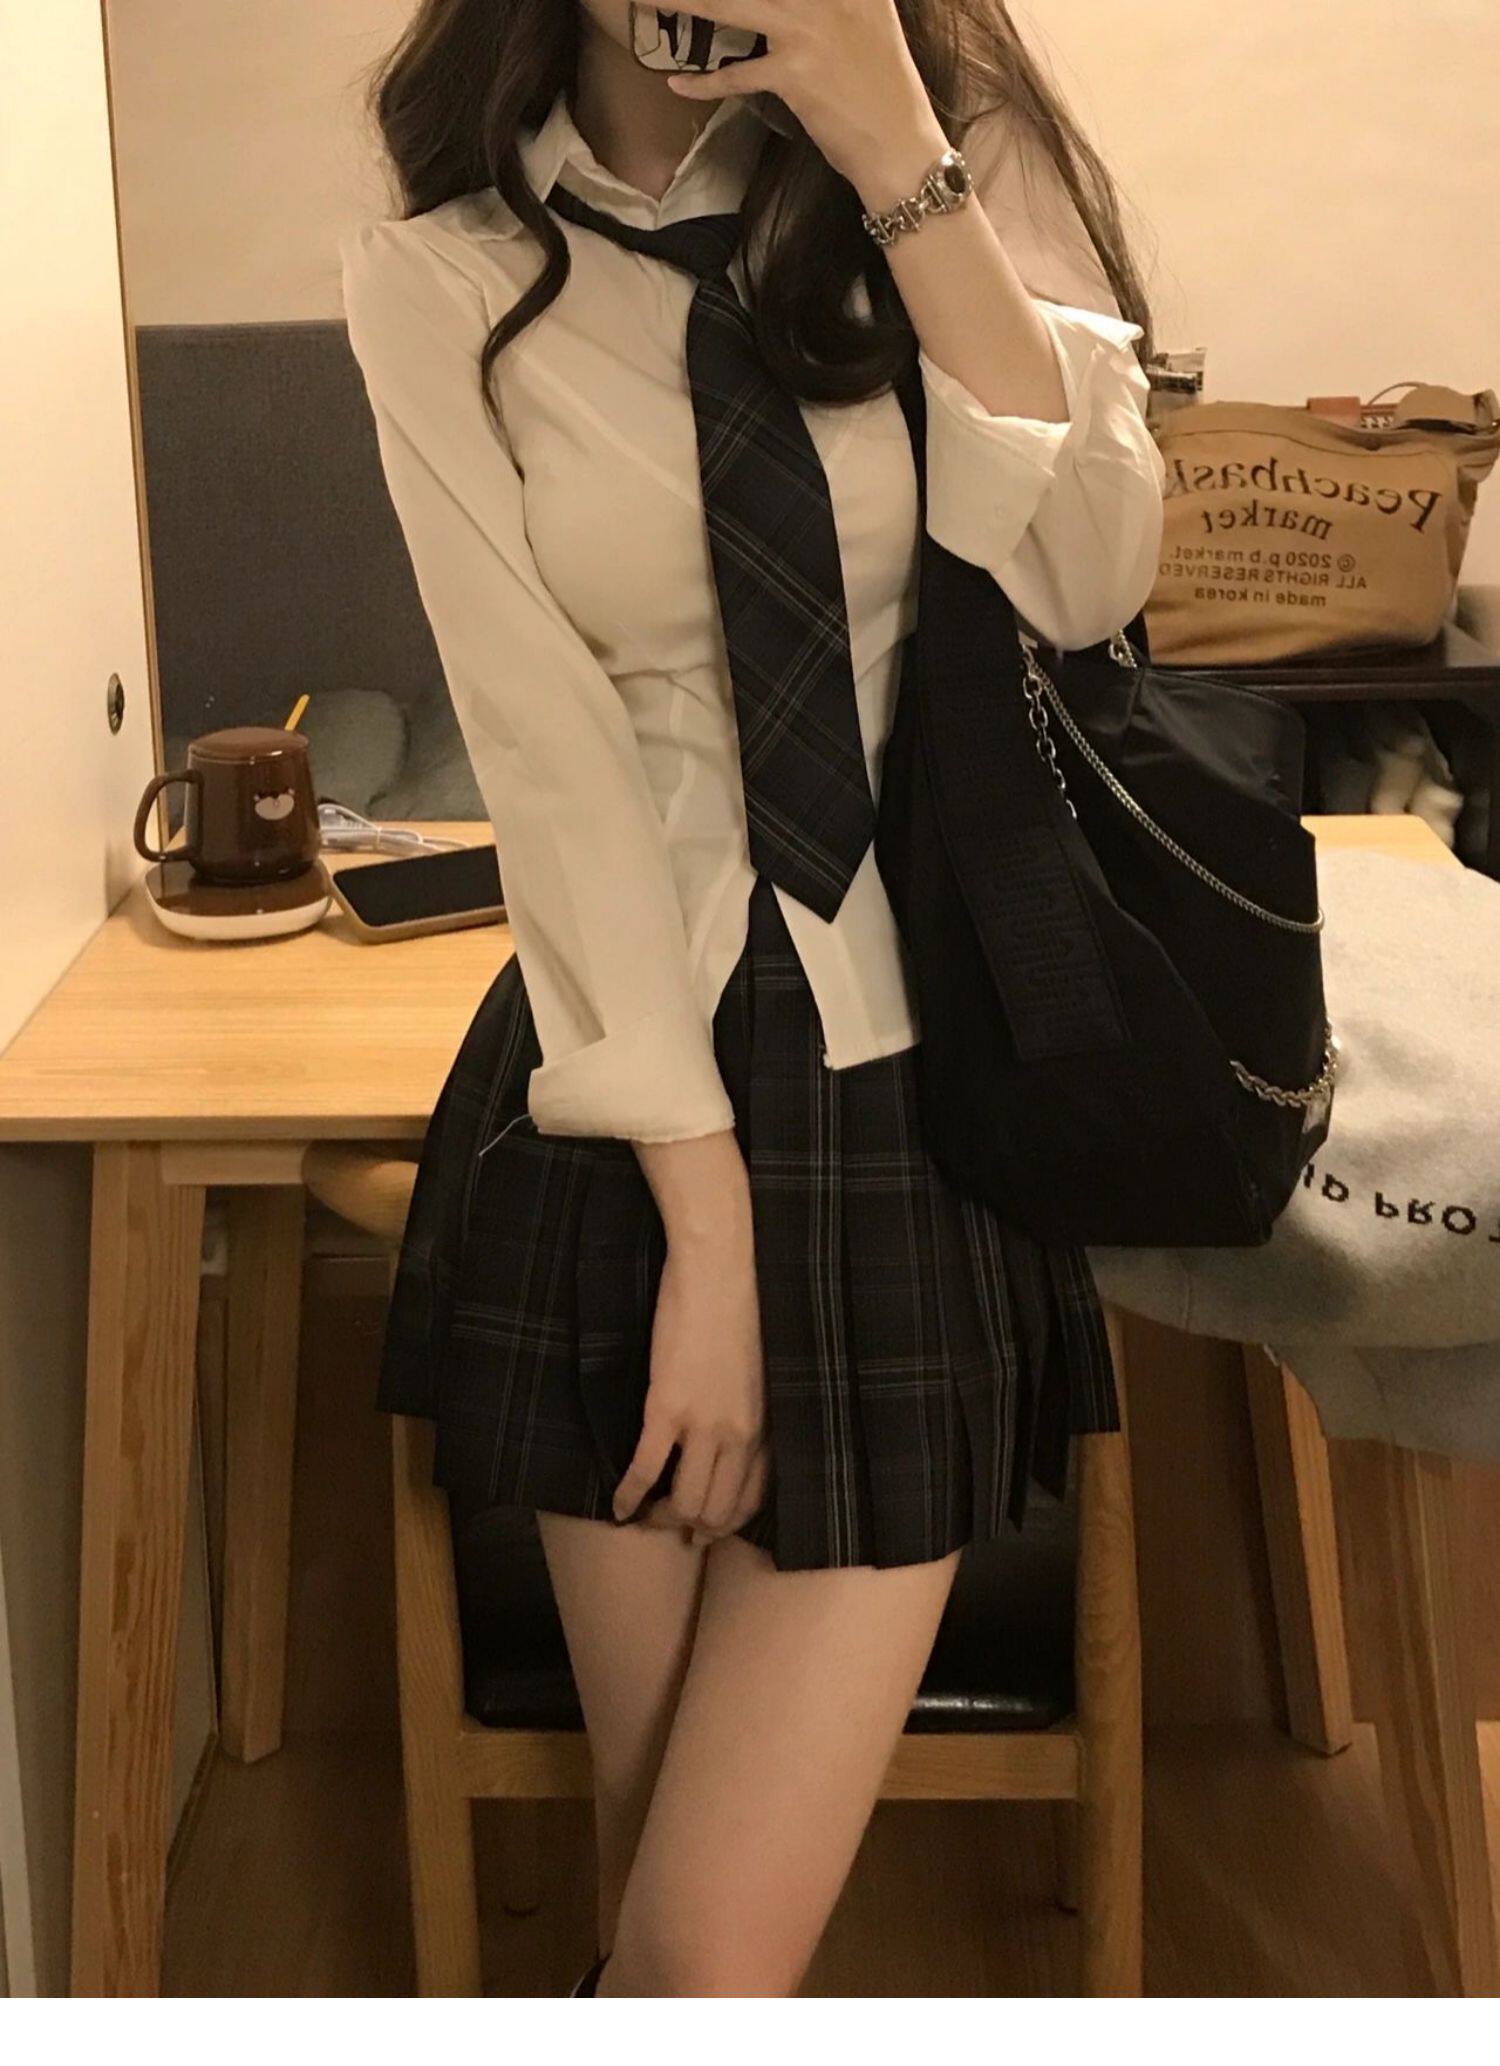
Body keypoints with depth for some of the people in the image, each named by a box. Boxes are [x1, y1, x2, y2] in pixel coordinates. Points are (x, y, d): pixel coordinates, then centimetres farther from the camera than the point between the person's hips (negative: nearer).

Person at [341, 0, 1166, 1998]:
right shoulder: (441, 278, -2)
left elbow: (1088, 580, -11)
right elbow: (546, 748, -9)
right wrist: (705, 1216, -12)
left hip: (924, 1100, 0)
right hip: (621, 1106, 0)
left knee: (715, 1936, -4)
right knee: (661, 1892, 11)